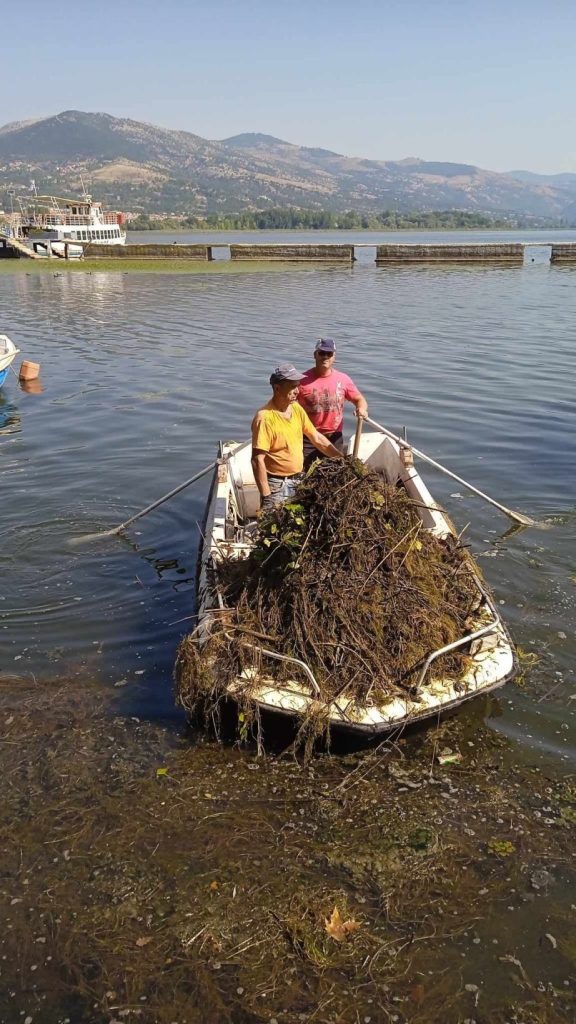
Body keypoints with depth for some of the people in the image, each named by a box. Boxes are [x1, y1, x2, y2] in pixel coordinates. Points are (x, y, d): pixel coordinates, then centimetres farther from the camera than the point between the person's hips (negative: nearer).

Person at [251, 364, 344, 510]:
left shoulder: (297, 409, 2)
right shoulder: (265, 417, -20)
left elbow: (317, 438, 12)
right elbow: (258, 460, -22)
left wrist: (342, 458, 6)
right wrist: (266, 496, -24)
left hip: (298, 480, 7)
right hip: (277, 485, -7)